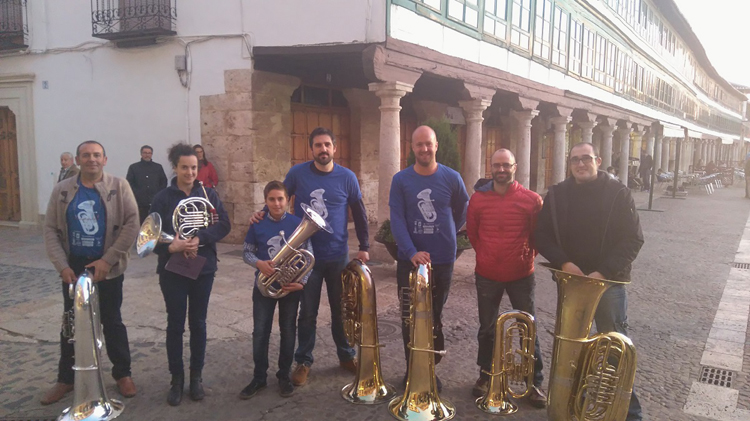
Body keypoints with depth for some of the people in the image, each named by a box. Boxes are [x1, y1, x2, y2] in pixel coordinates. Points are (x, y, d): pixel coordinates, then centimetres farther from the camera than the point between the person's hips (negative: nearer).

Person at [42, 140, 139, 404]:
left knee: (112, 322, 9)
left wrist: (107, 260, -17)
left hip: (108, 266, -2)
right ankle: (66, 378, 28)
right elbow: (51, 230, 1)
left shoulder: (119, 186, -5)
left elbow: (132, 224, -11)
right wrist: (62, 266, -10)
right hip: (73, 266, 2)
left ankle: (122, 374, 24)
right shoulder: (62, 190, 2)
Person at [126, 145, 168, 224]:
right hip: (140, 204, -1)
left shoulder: (158, 167, 13)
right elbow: (129, 183, 5)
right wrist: (137, 194, -5)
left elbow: (164, 182, 14)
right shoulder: (133, 167, 8)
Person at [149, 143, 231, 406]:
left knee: (198, 323, 10)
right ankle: (176, 379, 19)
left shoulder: (208, 194, 1)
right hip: (172, 269, -1)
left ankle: (196, 376, 24)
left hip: (203, 267, 1)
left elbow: (224, 224, -7)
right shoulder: (163, 198, -3)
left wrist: (199, 239, -21)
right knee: (175, 324, 6)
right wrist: (170, 247, -27)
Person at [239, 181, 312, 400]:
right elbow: (247, 252, 4)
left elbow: (308, 256, -5)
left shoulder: (297, 223, -7)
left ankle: (284, 376, 25)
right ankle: (259, 377, 21)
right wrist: (258, 263, -17)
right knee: (260, 332, 5)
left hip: (290, 285, -1)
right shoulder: (258, 224, -3)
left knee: (288, 331, 9)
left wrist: (302, 281, -15)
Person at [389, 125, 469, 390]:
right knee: (409, 318, 7)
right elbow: (396, 219, -11)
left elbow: (464, 210, 14)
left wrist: (447, 233, 7)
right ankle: (412, 370, 21)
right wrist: (412, 251, -22)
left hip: (442, 260, 1)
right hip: (409, 259, 0)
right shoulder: (400, 180, -4)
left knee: (435, 318, 12)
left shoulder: (451, 178, -2)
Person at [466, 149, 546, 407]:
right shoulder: (478, 198, -2)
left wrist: (527, 256, 3)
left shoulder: (532, 200, -8)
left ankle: (535, 382, 22)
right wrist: (485, 255, 10)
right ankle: (485, 375, 31)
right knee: (486, 328, 14)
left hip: (521, 275, -1)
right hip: (487, 275, 2)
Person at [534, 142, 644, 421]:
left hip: (609, 282, -2)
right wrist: (563, 263, -12)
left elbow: (632, 239, -7)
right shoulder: (557, 194, 2)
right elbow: (542, 236, 3)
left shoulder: (618, 193, -4)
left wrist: (604, 272, -16)